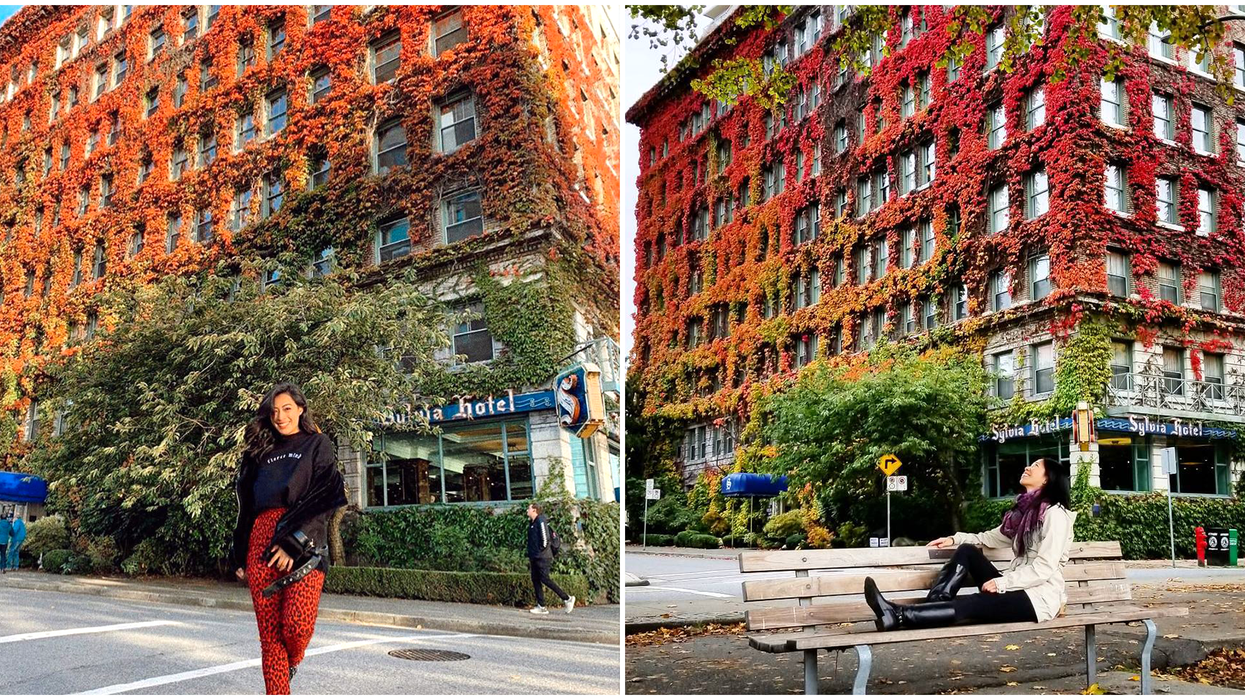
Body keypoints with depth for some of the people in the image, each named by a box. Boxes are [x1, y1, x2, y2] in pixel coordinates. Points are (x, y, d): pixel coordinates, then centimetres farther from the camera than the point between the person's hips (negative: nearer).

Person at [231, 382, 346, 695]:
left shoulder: (317, 445, 10)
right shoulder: (261, 452, 22)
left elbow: (324, 497, -3)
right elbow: (246, 507, 22)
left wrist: (293, 541, -14)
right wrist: (239, 557, 14)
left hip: (304, 546, -4)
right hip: (260, 543, 4)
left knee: (297, 626, -17)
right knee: (269, 633, -2)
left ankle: (292, 661, 17)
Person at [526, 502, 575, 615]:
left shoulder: (540, 521, -12)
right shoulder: (531, 523, 16)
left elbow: (545, 538, -20)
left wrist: (541, 550, -13)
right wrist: (530, 555, 16)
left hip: (542, 557, -10)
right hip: (535, 558, 10)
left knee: (544, 579, -11)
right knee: (535, 580, 6)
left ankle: (567, 598, -3)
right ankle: (541, 607, 8)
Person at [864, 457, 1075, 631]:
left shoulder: (1055, 514, -11)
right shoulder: (1025, 510, 17)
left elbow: (1044, 568, -19)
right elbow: (994, 537, 23)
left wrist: (1002, 582, -22)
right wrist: (955, 539, 10)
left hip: (1039, 597, -8)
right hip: (1015, 588, 8)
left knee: (968, 605, -28)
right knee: (967, 551, -8)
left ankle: (898, 616, -36)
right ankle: (929, 608, -23)